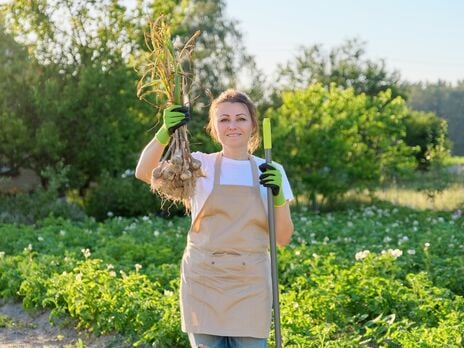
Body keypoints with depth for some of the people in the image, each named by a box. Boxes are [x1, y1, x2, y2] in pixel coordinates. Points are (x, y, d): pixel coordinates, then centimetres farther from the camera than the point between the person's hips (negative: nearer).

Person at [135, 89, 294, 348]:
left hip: (250, 286, 1)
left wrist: (278, 196, -11)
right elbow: (144, 173, -14)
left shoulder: (271, 171, 6)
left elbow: (283, 238, 6)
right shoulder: (201, 164, 2)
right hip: (204, 282, -1)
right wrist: (165, 133, -30)